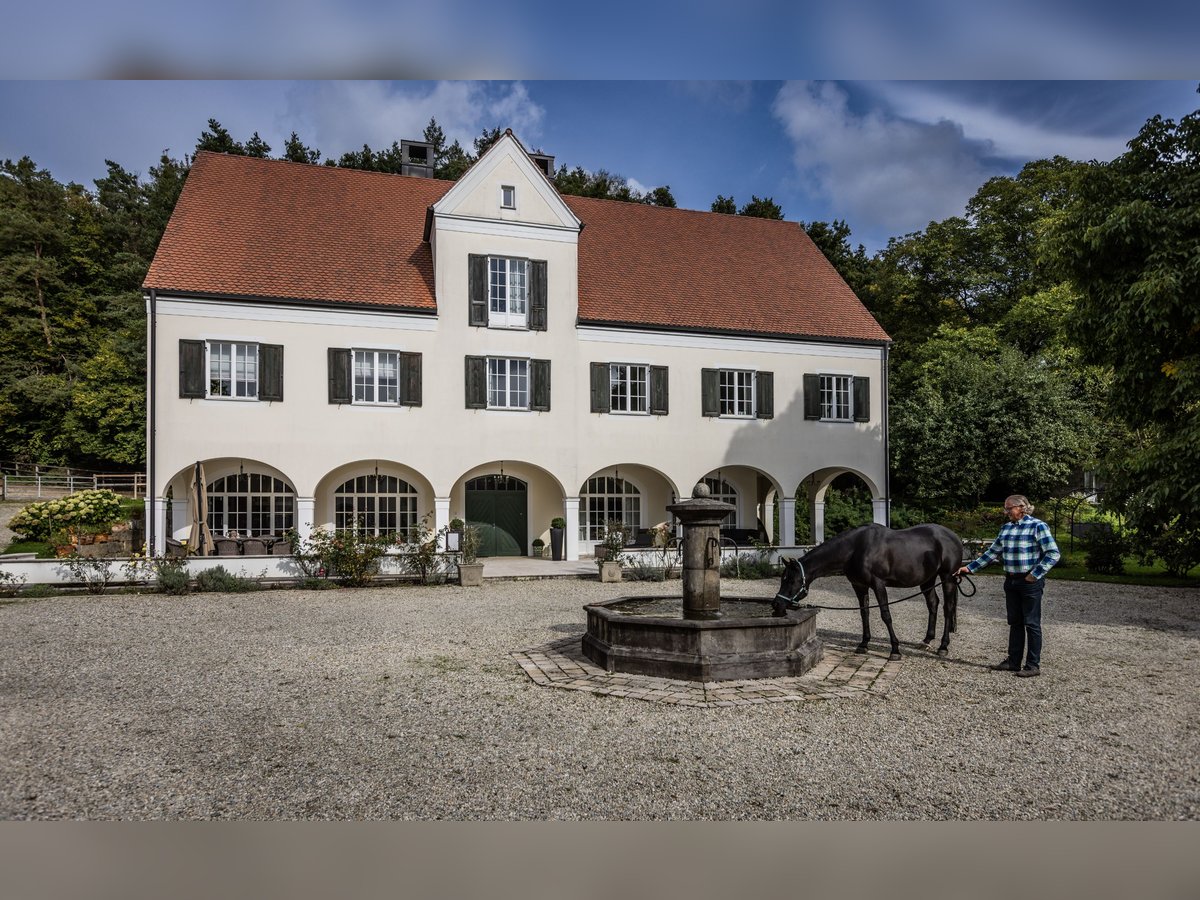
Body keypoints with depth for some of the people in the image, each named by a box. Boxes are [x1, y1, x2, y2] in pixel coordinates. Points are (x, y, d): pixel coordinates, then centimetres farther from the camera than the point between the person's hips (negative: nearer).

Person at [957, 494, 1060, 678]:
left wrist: (1035, 574, -16)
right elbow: (992, 553, 15)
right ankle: (1013, 661, 22)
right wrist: (970, 568, 10)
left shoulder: (1037, 526, -9)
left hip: (1030, 582, -7)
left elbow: (1053, 554, -13)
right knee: (1014, 622, 13)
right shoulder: (1006, 527, 11)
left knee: (1032, 623, 1)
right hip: (1011, 581, 7)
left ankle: (1033, 665, 9)